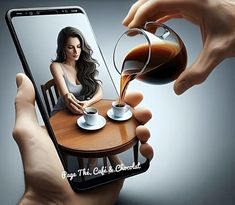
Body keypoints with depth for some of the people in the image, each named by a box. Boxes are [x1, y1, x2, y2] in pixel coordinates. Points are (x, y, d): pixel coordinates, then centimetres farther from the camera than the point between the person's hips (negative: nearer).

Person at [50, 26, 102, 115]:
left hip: (84, 111, 3)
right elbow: (65, 95, -16)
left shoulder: (87, 64, 5)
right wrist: (68, 98, -41)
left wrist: (88, 103, -24)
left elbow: (99, 92, -3)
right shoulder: (56, 66, -5)